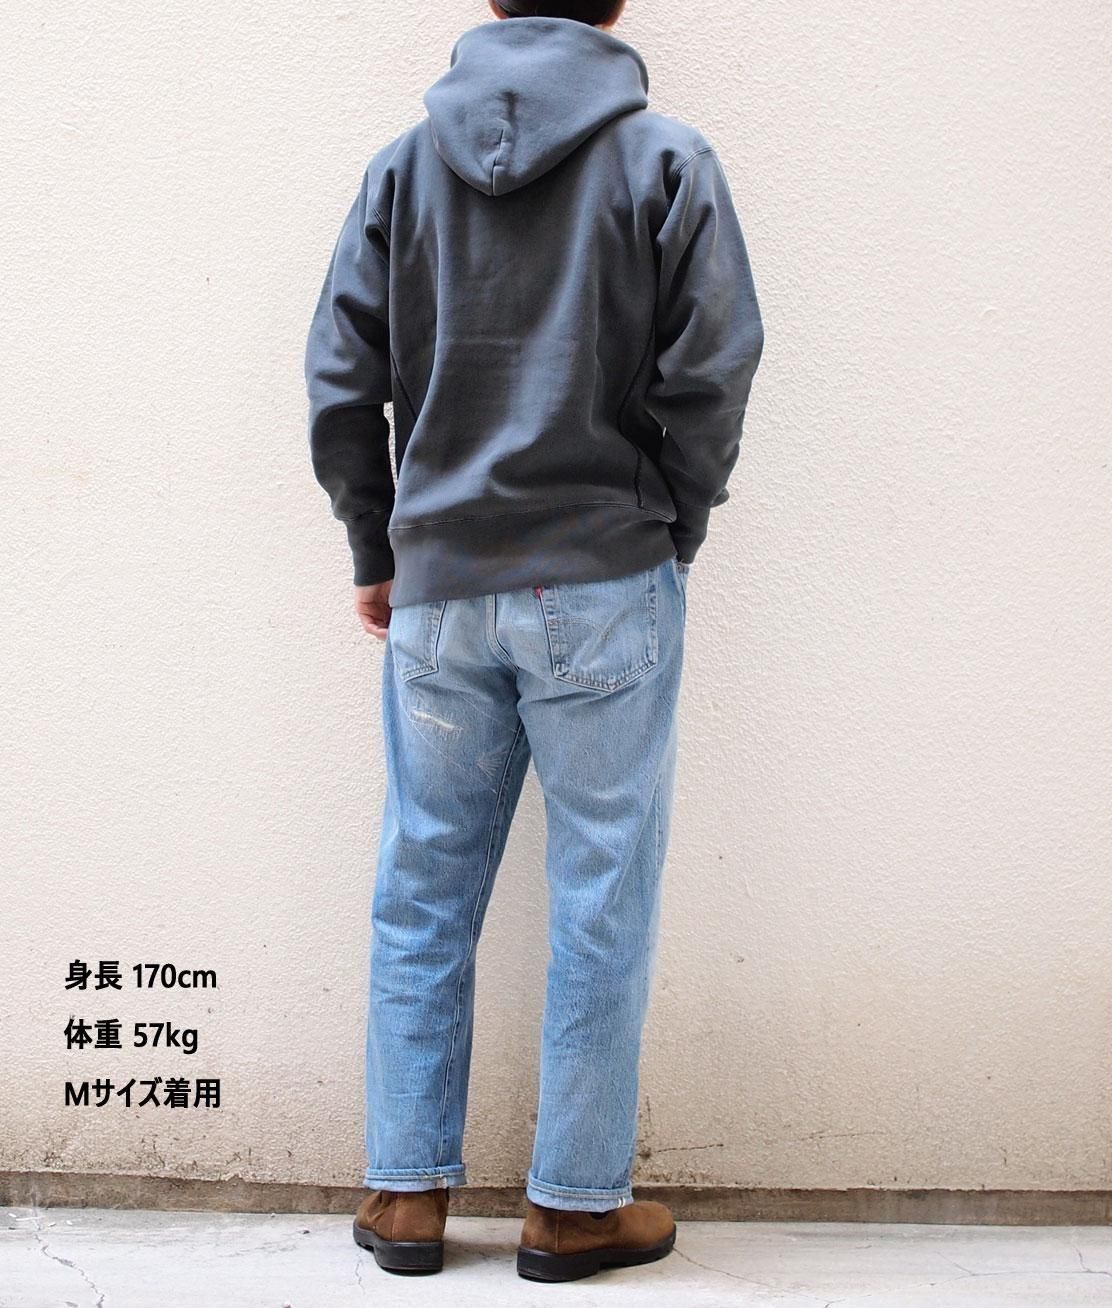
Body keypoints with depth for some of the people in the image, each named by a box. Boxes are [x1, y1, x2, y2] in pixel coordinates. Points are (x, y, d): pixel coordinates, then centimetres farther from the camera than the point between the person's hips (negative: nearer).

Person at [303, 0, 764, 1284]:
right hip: (606, 594, -3)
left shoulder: (402, 165, 7)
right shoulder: (669, 162, 0)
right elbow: (711, 375, -7)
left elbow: (340, 383, 4)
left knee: (423, 893, 12)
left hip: (438, 594, 3)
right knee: (602, 901, 6)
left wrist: (376, 553, 13)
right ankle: (575, 1202, 15)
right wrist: (674, 535, 6)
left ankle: (406, 1190, 21)